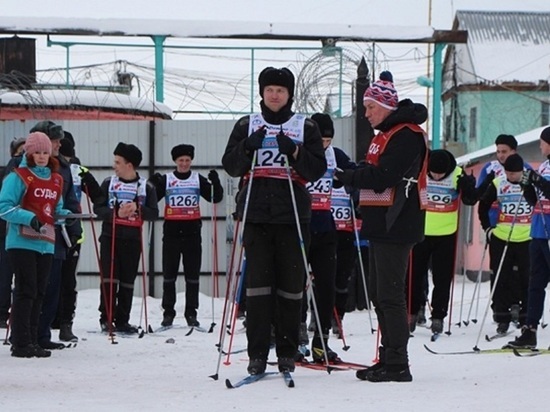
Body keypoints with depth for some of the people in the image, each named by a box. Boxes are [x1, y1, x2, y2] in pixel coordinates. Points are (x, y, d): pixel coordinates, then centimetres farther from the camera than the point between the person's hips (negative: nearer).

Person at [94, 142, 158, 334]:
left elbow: (153, 213, 0)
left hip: (133, 239, 1)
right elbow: (98, 208, 0)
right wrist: (116, 213, -17)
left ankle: (122, 320, 10)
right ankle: (106, 318, -1)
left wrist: (138, 208, -18)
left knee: (128, 281, 4)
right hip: (110, 236, -1)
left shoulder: (146, 187, 3)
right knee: (109, 278, -7)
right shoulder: (109, 183, 4)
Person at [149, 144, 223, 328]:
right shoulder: (166, 180, 3)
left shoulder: (198, 179, 5)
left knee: (192, 276, 3)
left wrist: (216, 183, -17)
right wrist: (153, 186, -21)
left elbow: (215, 198, 2)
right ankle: (168, 312, 11)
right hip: (172, 232, 0)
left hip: (192, 232, 0)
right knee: (169, 275, 4)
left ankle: (191, 313, 10)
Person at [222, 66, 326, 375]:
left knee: (291, 284, 0)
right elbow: (231, 167, 7)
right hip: (256, 213, 0)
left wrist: (295, 152, -14)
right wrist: (248, 147, -11)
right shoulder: (247, 126, 12)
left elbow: (318, 171, 3)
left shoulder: (305, 127, 9)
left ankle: (287, 352, 8)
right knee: (258, 283, -5)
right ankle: (257, 354, -4)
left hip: (293, 214, 0)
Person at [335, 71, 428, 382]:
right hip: (382, 224, 11)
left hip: (395, 225, -11)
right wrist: (352, 177, 1)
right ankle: (388, 358, 20)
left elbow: (382, 176, -21)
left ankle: (398, 364, -8)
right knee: (379, 294, 13)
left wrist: (347, 177, -13)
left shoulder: (407, 134, -13)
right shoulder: (386, 134, 20)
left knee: (390, 294, -10)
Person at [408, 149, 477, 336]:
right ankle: (411, 312, 22)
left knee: (442, 278, 3)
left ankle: (438, 317, 11)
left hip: (446, 235, 0)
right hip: (420, 232, 0)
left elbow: (471, 200, -8)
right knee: (414, 274, 8)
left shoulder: (457, 175, -10)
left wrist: (467, 186, -26)